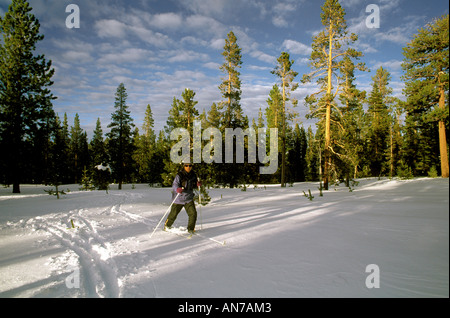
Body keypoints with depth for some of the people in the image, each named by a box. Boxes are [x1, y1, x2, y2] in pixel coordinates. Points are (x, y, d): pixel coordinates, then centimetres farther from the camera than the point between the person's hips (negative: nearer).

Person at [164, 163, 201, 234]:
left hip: (189, 199, 3)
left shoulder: (193, 175, 0)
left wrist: (197, 184, -8)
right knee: (173, 214, 11)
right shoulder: (179, 175, -16)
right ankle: (167, 225, 39)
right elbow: (174, 185, -23)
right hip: (178, 199, -3)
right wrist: (177, 189, -45)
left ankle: (191, 229, 10)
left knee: (193, 213, -10)